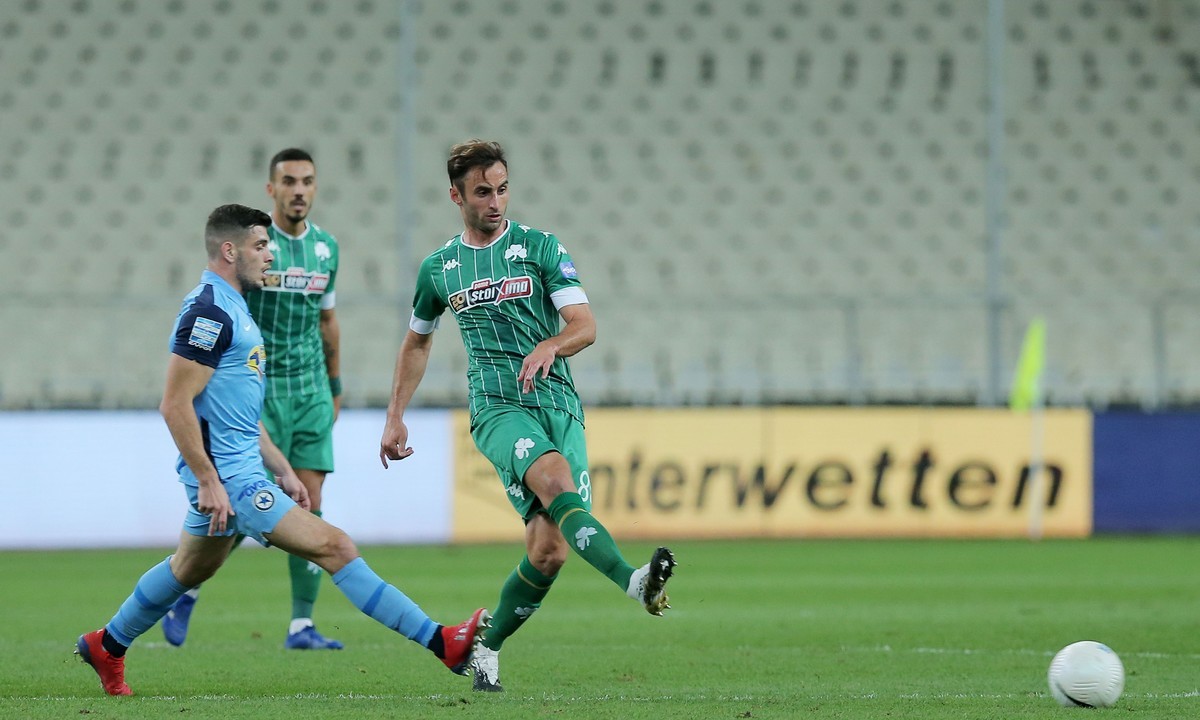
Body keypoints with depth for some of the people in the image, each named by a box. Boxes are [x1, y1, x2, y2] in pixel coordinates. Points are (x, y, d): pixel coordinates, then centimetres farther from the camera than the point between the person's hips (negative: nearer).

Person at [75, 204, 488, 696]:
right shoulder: (209, 312, -17)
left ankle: (107, 646, 38)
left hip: (241, 468, 11)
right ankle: (441, 642, -18)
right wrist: (208, 481, -23)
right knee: (334, 547, -14)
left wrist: (283, 469, 20)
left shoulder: (232, 309, 16)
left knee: (189, 570, 24)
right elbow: (175, 405, -21)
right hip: (227, 476, -11)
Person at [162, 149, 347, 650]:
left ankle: (301, 626, 1)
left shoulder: (326, 247, 9)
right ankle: (187, 589, 17)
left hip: (310, 392, 5)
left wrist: (335, 386, 22)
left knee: (310, 505, -2)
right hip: (255, 389, -5)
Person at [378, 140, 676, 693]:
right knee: (556, 480, -33)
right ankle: (634, 582, -51)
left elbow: (585, 325, -2)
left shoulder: (540, 248, 5)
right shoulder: (438, 269, 13)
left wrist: (550, 346, -24)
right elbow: (417, 342, 29)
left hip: (559, 406, 1)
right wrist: (395, 417, 26)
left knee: (549, 551, -9)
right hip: (497, 408, -1)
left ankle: (487, 648, 13)